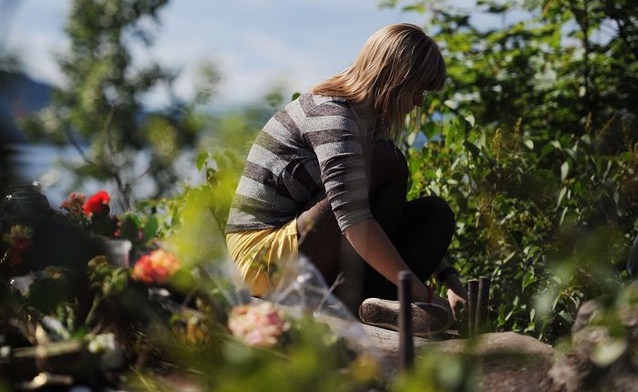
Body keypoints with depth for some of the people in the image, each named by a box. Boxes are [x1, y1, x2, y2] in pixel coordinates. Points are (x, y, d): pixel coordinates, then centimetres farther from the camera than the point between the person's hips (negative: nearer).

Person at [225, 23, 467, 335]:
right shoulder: (331, 114, -19)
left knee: (436, 212, 1)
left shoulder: (370, 120, 12)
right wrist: (414, 287, -28)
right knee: (387, 166, -22)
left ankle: (370, 303, -21)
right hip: (263, 257, -10)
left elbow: (392, 209, 14)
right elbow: (354, 222, -30)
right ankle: (352, 299, -20)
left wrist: (448, 277, 4)